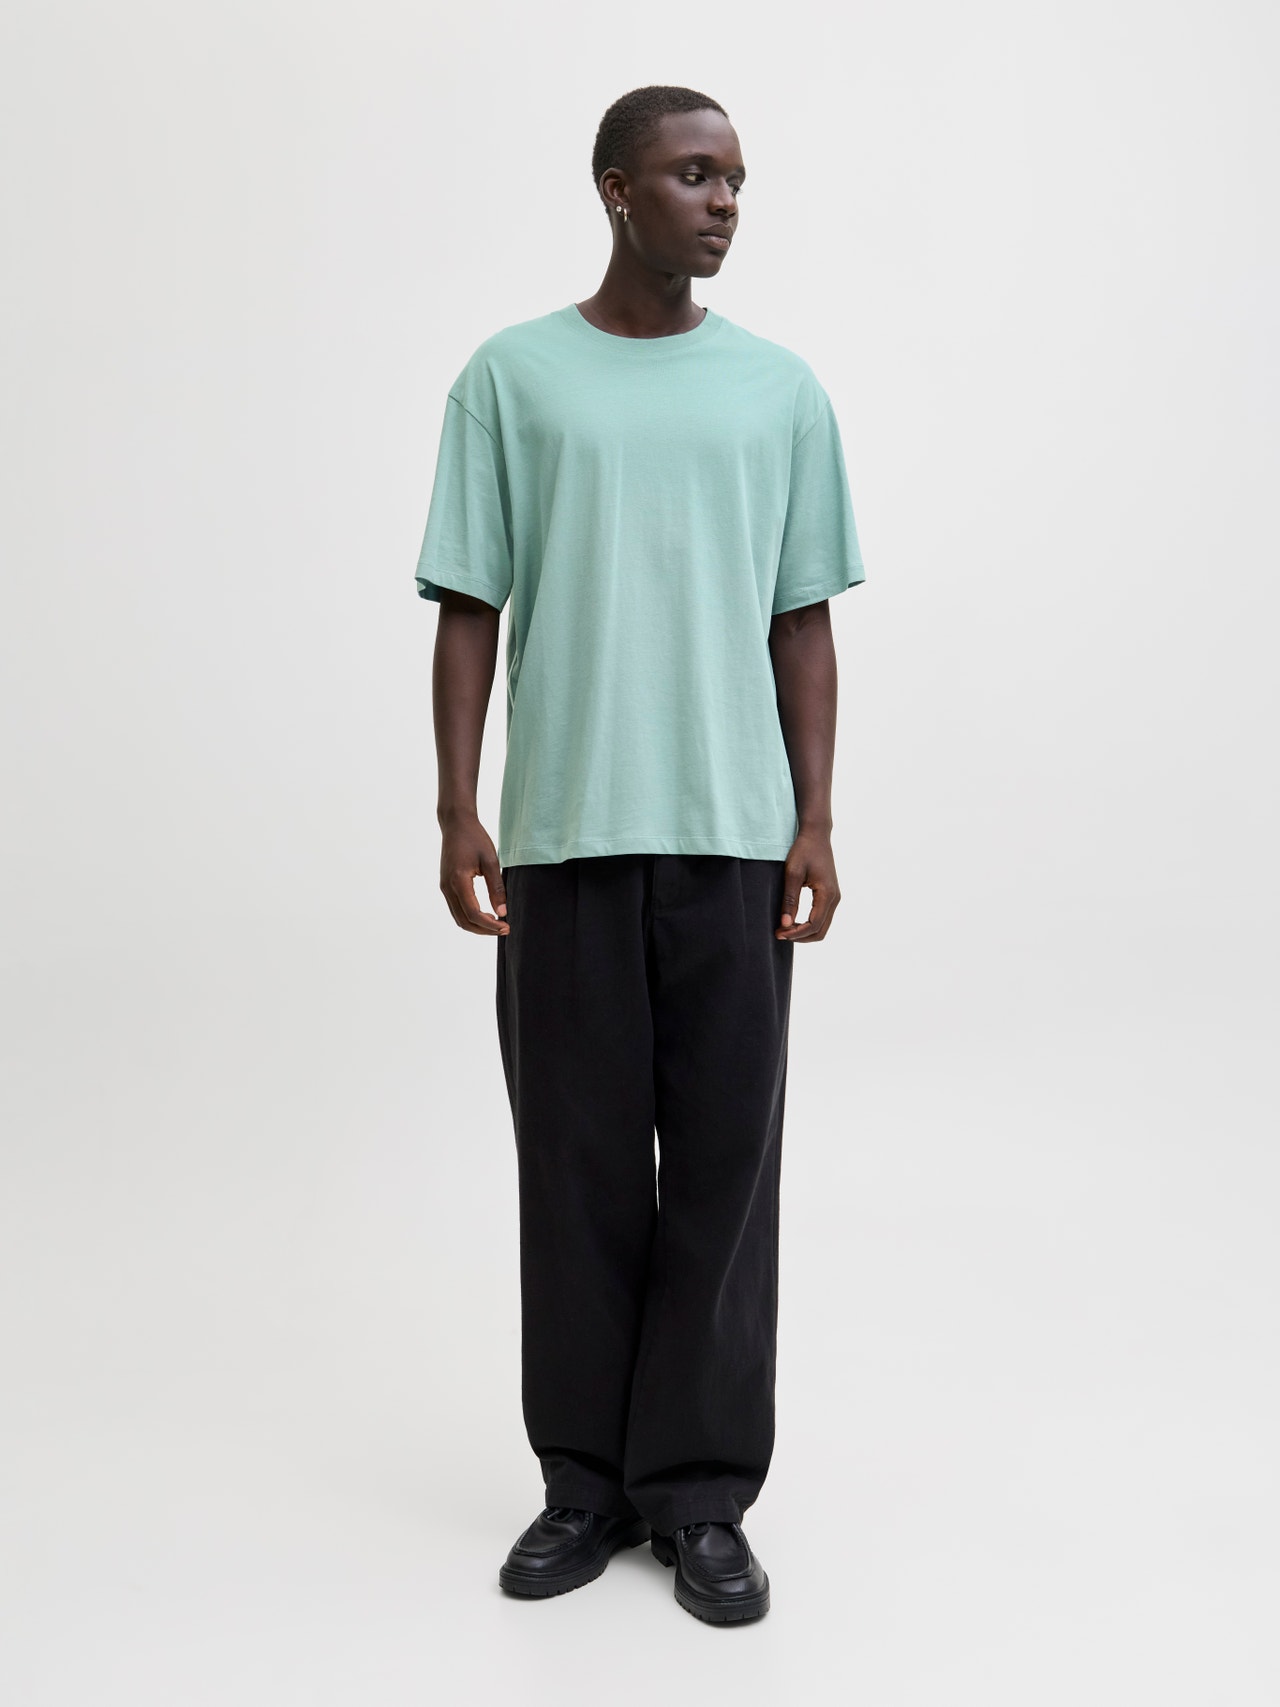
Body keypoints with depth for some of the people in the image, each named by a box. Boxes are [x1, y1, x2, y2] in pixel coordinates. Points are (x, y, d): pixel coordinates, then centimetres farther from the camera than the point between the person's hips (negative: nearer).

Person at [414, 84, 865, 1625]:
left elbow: (802, 624, 9)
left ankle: (703, 1493, 16)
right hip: (565, 836, -1)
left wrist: (815, 824, 1)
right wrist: (458, 814, -4)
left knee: (723, 1164, 4)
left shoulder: (782, 390, 9)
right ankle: (585, 1481, 21)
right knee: (577, 1165, 7)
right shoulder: (511, 377, 5)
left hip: (733, 836, 1)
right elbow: (469, 612, 3)